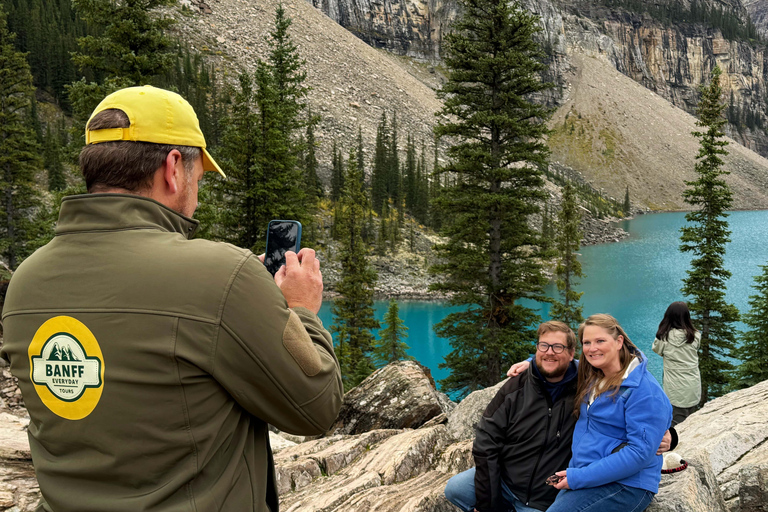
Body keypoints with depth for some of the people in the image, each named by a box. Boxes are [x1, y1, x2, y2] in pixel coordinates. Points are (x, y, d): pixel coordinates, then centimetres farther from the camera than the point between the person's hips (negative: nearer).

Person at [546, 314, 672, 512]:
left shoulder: (645, 390, -13)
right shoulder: (591, 378, 11)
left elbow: (640, 452, -19)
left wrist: (579, 477, -20)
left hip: (624, 485, -7)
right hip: (582, 476, 7)